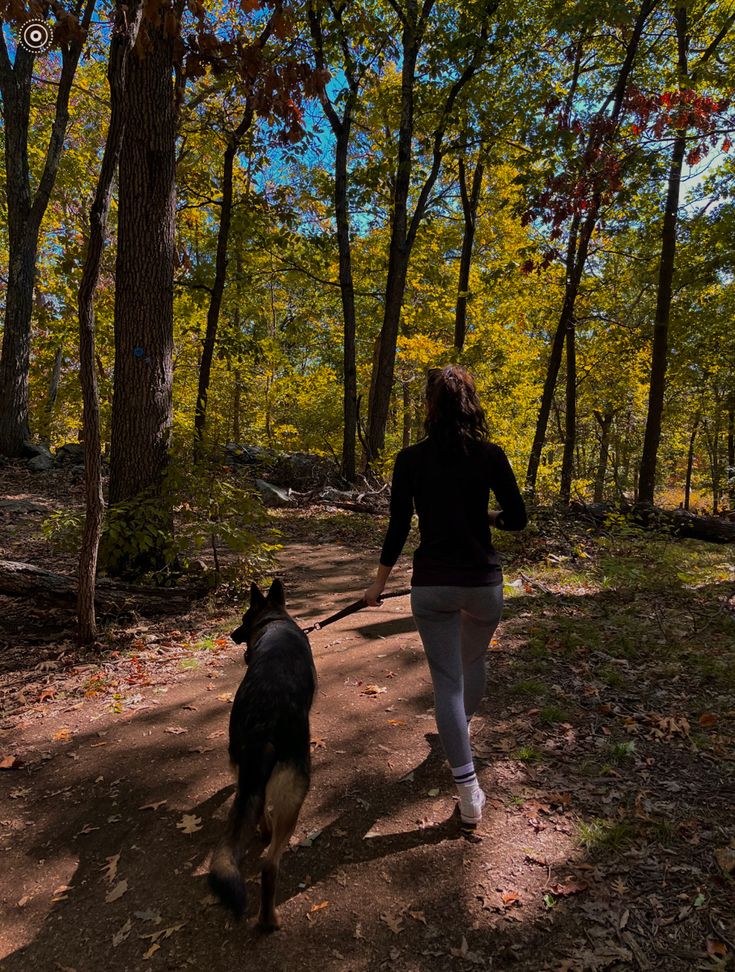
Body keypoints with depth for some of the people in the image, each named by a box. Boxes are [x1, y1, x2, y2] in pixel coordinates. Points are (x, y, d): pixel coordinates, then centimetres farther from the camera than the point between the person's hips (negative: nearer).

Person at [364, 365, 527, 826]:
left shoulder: (410, 459, -7)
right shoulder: (490, 455, -7)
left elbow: (398, 528, -3)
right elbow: (518, 518, -3)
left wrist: (379, 582, 8)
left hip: (432, 584, -1)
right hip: (483, 581, 2)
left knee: (447, 681, 7)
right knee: (474, 661, 28)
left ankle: (469, 792, 9)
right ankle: (463, 724, 55)